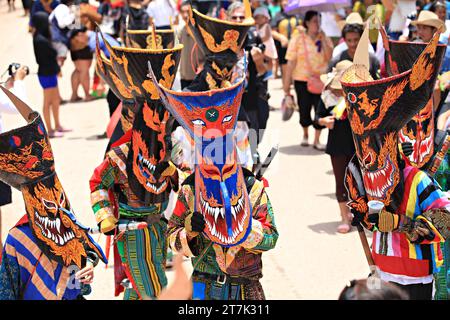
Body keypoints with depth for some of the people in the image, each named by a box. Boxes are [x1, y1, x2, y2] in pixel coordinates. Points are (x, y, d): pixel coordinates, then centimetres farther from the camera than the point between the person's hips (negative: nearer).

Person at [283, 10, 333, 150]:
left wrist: (323, 40, -12)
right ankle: (305, 135, 33)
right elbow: (291, 62, -2)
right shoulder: (297, 39, -1)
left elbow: (329, 57, -9)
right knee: (304, 109, 8)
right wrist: (287, 83, -4)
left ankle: (317, 140, 8)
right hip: (302, 80, -1)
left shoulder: (325, 39, 5)